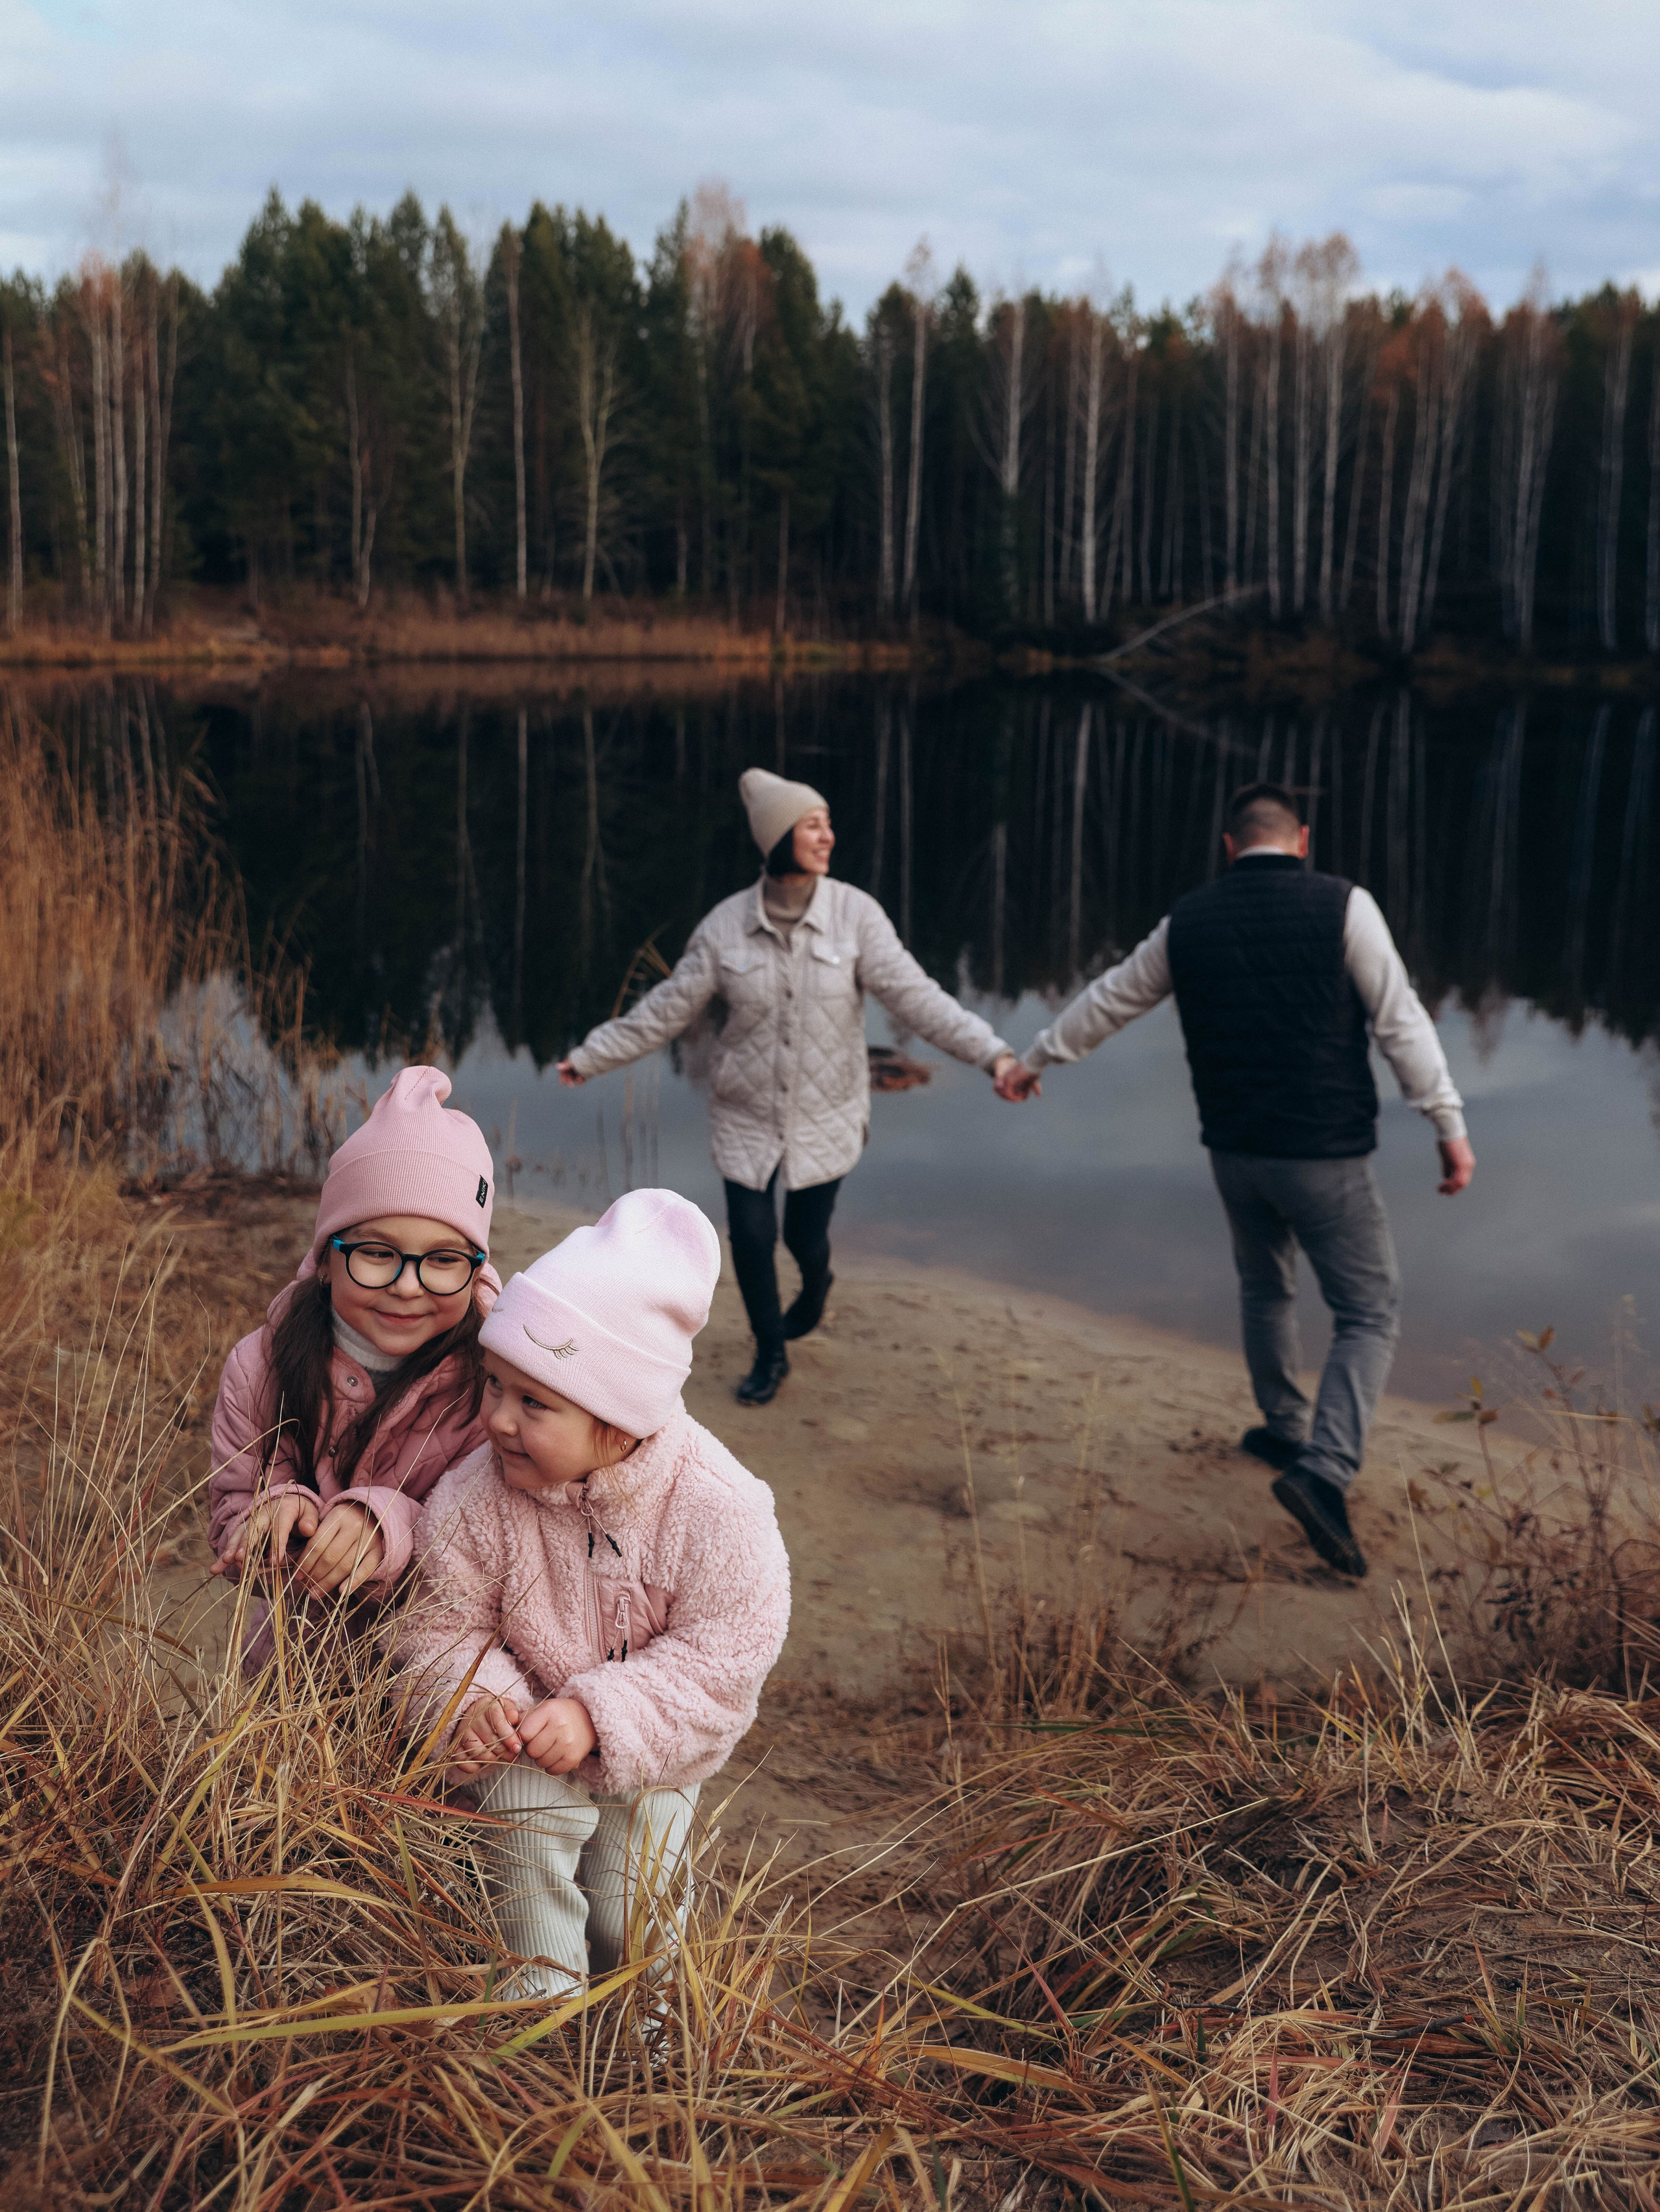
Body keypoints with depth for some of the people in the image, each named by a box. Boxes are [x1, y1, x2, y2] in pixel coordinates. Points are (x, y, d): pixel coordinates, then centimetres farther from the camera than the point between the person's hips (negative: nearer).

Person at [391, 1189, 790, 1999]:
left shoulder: (715, 1508, -28)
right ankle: (541, 1991, -5)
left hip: (651, 1749, 0)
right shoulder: (476, 1499, -23)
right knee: (526, 1804, -29)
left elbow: (721, 1653, -24)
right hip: (528, 1729, 0)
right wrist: (470, 1700, -32)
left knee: (628, 1914, 6)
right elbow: (443, 1621, -11)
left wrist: (597, 1716, -32)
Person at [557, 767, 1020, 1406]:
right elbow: (667, 1009, -1)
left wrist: (992, 1052, -28)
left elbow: (913, 994, -18)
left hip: (826, 1114, 0)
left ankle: (816, 1284, 50)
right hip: (746, 1114, 0)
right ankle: (770, 1354, 24)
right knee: (751, 1237, -4)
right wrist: (589, 1058, 0)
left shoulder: (854, 913, -12)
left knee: (806, 1238, 9)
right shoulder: (726, 926, -10)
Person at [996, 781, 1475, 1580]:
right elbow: (1400, 1021, -11)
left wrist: (1032, 1060, 30)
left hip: (1235, 1150, 5)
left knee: (1265, 1288, 27)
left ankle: (1286, 1427, 41)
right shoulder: (1342, 906, -9)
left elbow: (1108, 1000, 16)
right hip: (1325, 1153, -5)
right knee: (1369, 1312, 2)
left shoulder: (1188, 921, 5)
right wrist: (1450, 1124, -5)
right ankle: (1323, 1469, -14)